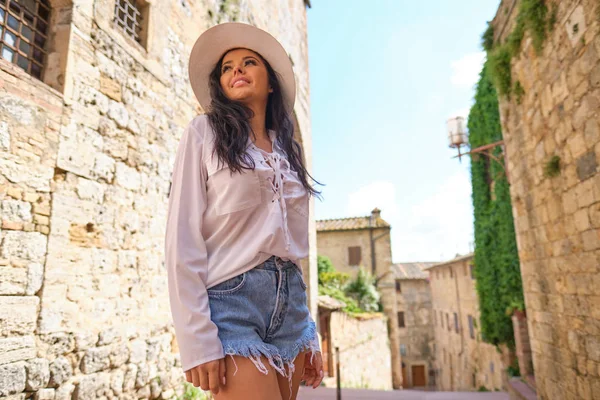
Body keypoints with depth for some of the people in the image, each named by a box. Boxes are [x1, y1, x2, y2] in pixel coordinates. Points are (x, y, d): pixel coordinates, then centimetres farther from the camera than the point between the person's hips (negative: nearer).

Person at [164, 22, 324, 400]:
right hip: (229, 300, -5)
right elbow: (183, 240, -7)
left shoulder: (289, 149, 15)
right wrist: (197, 339, -14)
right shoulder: (204, 132, 1)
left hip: (289, 303, 5)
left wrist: (310, 335, 12)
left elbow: (296, 246, 14)